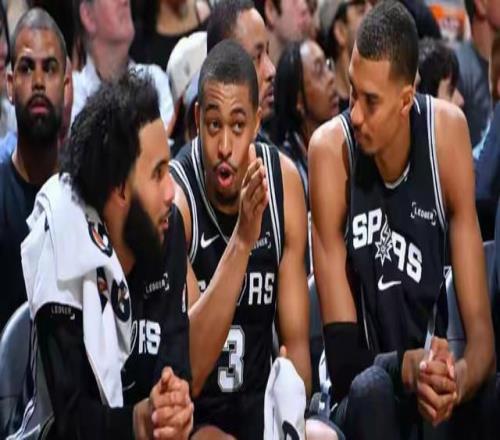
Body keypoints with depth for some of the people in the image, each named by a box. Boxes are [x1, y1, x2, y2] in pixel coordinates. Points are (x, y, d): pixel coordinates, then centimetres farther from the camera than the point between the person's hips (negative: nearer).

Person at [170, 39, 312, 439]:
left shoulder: (284, 181, -3)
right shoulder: (175, 196, -16)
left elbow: (296, 342, 3)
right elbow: (188, 375, -24)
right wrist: (241, 241, -31)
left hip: (261, 406, 4)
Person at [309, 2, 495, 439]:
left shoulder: (447, 132, -6)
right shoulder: (331, 150, -13)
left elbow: (479, 324, -8)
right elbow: (343, 356, -14)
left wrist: (460, 376, -30)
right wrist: (408, 367, -35)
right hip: (363, 402, -2)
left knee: (485, 398, -29)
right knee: (370, 391, -35)